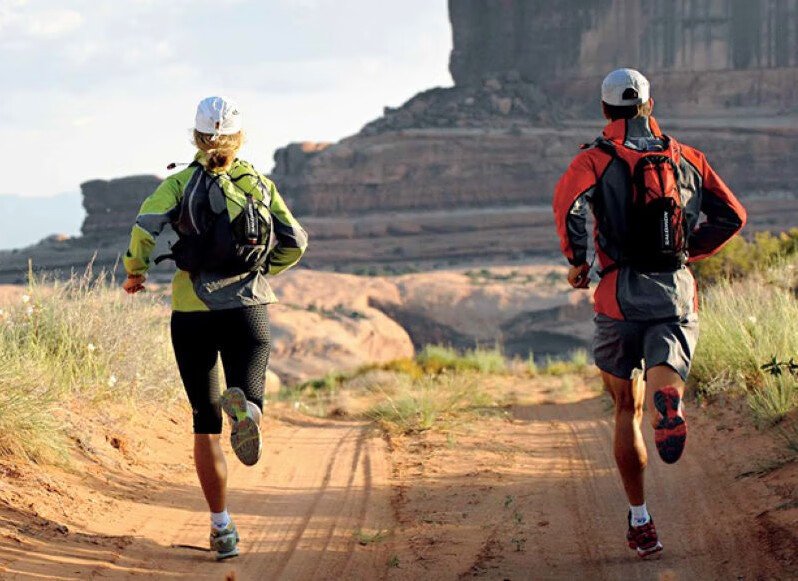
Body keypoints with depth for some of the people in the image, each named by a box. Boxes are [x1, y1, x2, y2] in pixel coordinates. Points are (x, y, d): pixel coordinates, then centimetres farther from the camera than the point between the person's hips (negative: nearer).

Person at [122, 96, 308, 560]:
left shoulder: (180, 183, -1)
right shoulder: (260, 185, 5)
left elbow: (146, 227, -17)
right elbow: (295, 243, 3)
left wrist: (135, 271, 2)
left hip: (192, 312, 0)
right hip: (249, 309, 0)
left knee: (206, 425, 10)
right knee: (247, 410, -1)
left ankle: (222, 528, 7)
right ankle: (243, 405, -39)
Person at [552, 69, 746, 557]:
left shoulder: (596, 158, 3)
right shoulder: (686, 157, 14)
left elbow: (568, 202, -19)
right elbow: (732, 215, 12)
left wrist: (577, 261, -5)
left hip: (621, 295, -1)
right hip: (678, 295, 1)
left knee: (627, 411, 13)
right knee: (665, 381, -14)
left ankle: (641, 523, 14)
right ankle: (669, 401, -54)